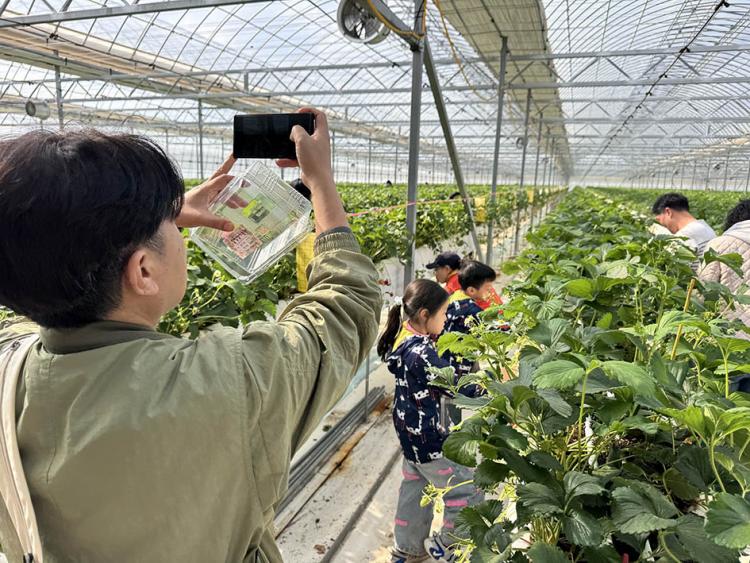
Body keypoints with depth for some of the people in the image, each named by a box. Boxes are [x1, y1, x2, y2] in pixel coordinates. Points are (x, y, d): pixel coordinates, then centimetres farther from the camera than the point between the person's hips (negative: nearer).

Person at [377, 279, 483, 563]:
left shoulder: (404, 338, -2)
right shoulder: (420, 353, -30)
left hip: (410, 428, 9)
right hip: (427, 436, -9)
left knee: (414, 489, 25)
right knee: (467, 493, 10)